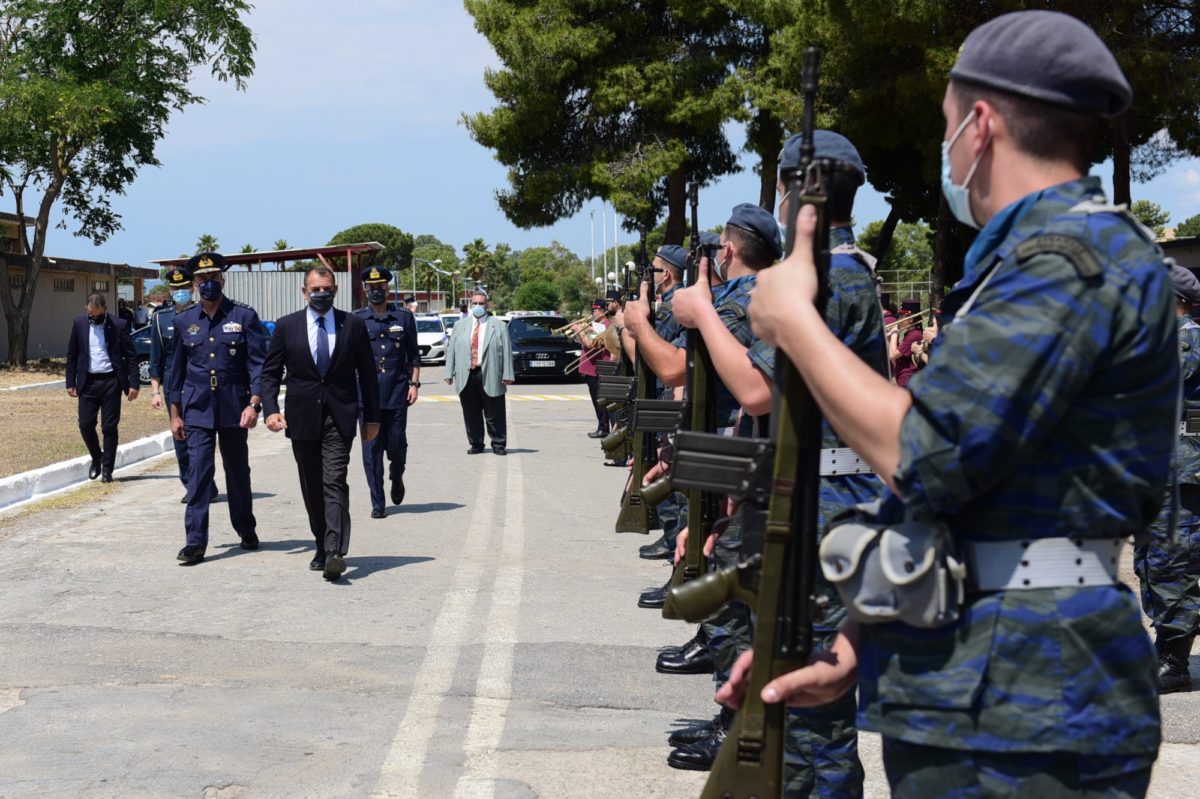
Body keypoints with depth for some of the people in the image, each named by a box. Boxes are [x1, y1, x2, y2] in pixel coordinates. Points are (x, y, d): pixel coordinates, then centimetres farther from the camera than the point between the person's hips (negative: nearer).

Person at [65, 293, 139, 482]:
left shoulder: (119, 325, -2)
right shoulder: (79, 324, 5)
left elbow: (131, 356, -1)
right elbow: (72, 355, 10)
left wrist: (133, 384, -8)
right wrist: (71, 383, 5)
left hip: (111, 381, -2)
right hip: (88, 382, 2)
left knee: (110, 427, 0)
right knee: (85, 425, -1)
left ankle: (107, 469, 10)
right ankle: (96, 459, 24)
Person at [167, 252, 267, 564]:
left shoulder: (244, 316, -2)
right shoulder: (184, 321, 6)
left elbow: (258, 363, -5)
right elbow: (176, 369, 11)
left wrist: (253, 403, -16)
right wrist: (175, 414, 8)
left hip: (234, 409, -1)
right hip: (197, 410, 1)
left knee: (238, 472, 11)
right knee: (198, 473, -7)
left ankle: (247, 532, 29)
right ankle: (195, 542, -7)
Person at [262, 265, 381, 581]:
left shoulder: (353, 325, 4)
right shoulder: (287, 326, 5)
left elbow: (367, 374, 8)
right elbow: (270, 372, 7)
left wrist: (372, 417, 6)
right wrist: (270, 409, -8)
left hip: (339, 416, -2)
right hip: (302, 418, 2)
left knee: (334, 483, -14)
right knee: (312, 488, 10)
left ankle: (334, 553, -24)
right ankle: (323, 547, 24)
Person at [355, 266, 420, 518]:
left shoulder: (404, 317, 8)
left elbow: (414, 355, 11)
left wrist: (414, 383, 1)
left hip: (397, 393, 0)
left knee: (397, 445, 2)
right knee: (371, 449, -1)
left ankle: (397, 478, 35)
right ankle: (377, 503, 5)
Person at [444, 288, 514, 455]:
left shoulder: (499, 326, 5)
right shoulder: (460, 327, 14)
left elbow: (507, 352, -1)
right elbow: (451, 350, 10)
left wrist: (507, 375, -8)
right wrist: (449, 373, 1)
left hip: (490, 377, -3)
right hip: (466, 377, 3)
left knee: (494, 414, 1)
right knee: (471, 414, 6)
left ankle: (498, 444, 9)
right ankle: (476, 444, 15)